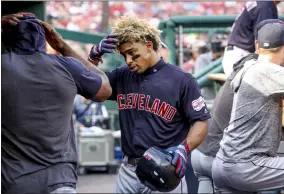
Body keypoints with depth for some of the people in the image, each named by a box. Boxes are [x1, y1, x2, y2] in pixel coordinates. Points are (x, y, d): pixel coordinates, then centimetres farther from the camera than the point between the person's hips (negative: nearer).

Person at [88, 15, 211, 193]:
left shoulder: (181, 80, -6)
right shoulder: (122, 77, 8)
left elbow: (201, 122, -5)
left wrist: (183, 149, -21)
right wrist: (95, 55, -4)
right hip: (128, 169, 5)